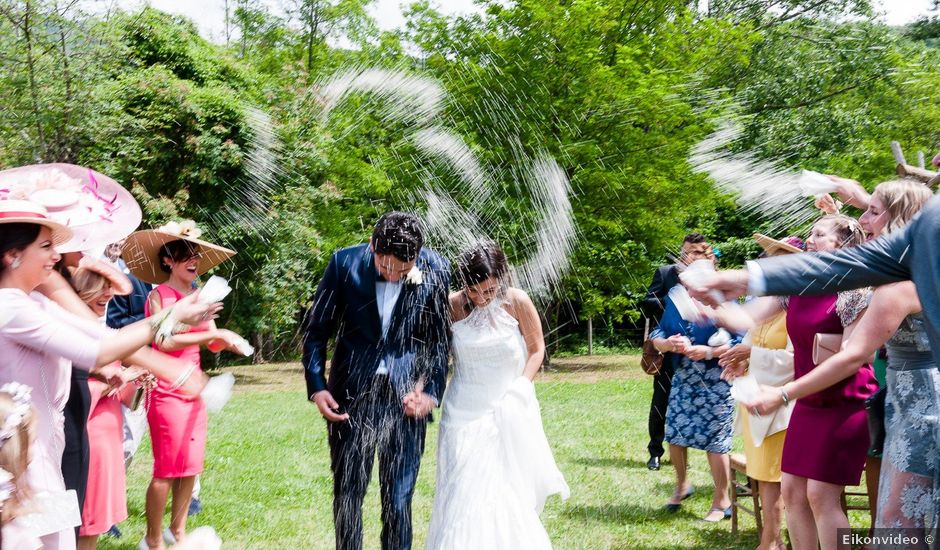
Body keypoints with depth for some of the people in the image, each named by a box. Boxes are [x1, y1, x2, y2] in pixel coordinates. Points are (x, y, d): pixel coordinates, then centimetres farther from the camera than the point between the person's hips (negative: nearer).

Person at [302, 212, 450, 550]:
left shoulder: (436, 270, -7)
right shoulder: (344, 263, -8)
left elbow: (441, 339, 2)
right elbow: (317, 328, 1)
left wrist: (432, 391, -5)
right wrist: (316, 386, -5)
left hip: (406, 397, 0)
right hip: (351, 393, 1)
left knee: (398, 499, 5)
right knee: (347, 492, 11)